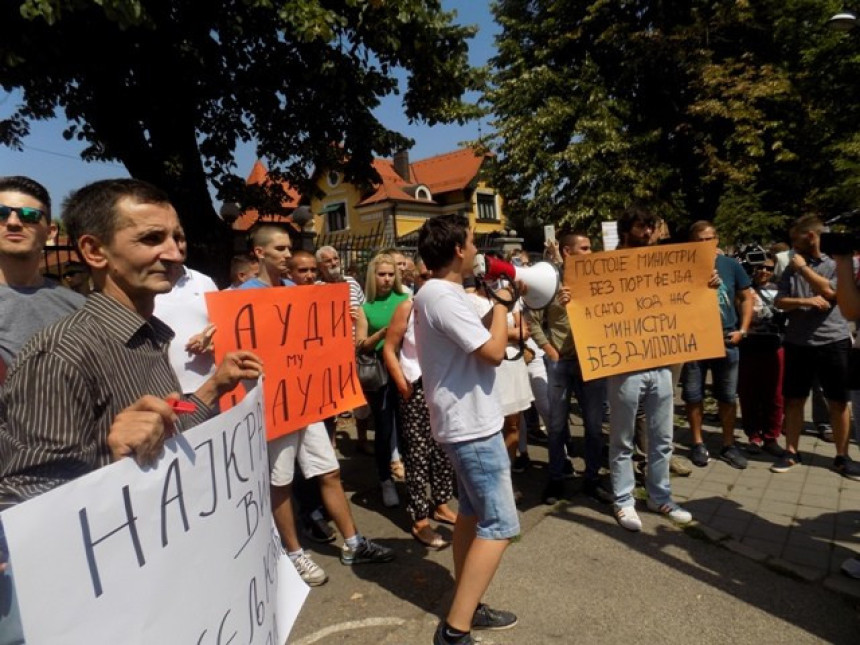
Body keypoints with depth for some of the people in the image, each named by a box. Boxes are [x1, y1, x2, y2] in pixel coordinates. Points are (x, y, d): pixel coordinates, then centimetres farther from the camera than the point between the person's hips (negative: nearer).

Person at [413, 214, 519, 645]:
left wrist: (494, 307, 10)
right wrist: (501, 304, -9)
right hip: (473, 425, -11)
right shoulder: (443, 297, -22)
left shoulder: (435, 293, 10)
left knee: (472, 514, 18)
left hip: (464, 422, 11)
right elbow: (493, 351, -24)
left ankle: (467, 608, 30)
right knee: (499, 525, -5)